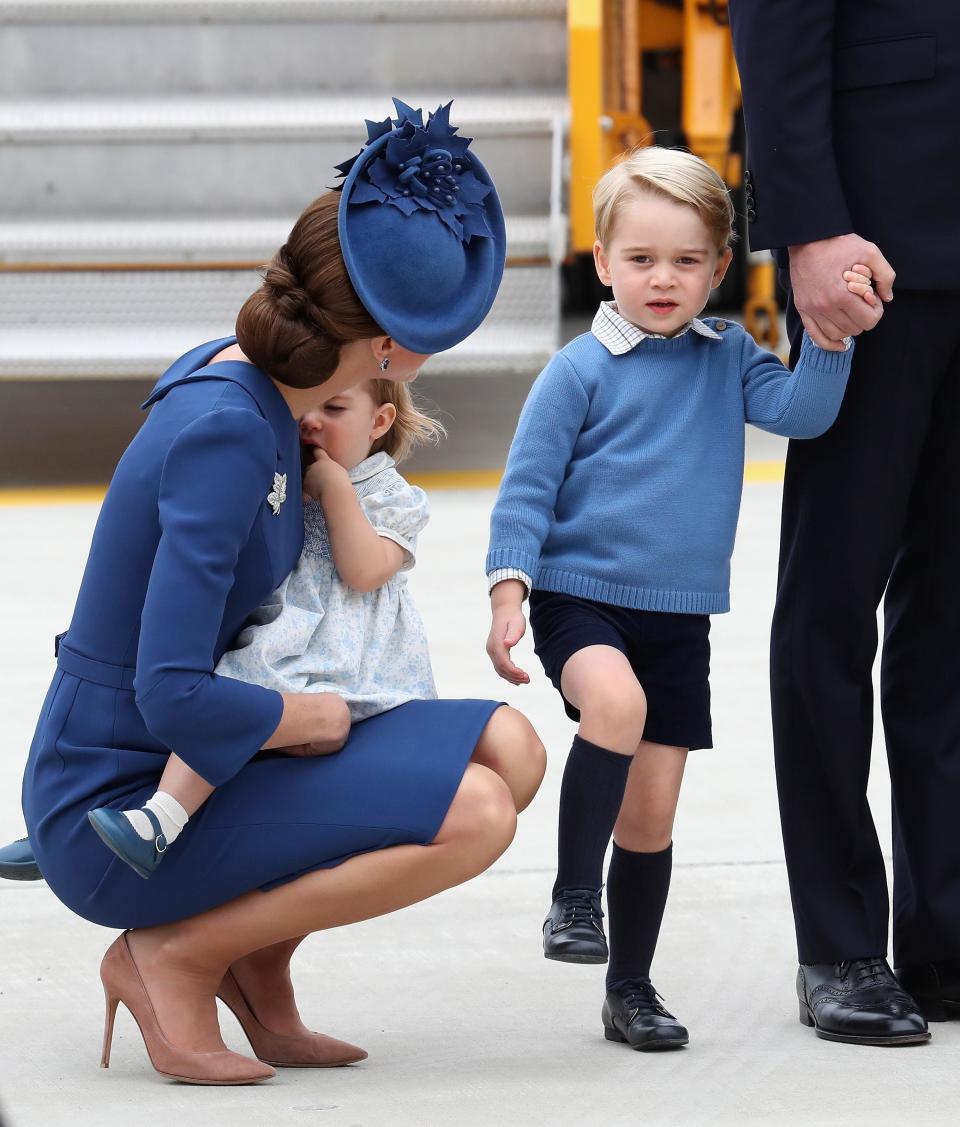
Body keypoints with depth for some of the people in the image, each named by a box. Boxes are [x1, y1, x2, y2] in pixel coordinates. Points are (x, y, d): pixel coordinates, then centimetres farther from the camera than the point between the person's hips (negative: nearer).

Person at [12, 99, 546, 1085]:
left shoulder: (233, 372, 3)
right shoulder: (221, 432, -25)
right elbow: (173, 698, -31)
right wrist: (307, 717, -14)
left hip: (188, 771, 9)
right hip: (112, 814, -9)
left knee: (506, 749, 1)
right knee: (470, 815, -23)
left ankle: (257, 960, 9)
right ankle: (173, 957, -8)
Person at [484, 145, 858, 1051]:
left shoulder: (727, 358, 6)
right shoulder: (581, 371, -6)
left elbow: (800, 411, -7)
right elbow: (526, 488, -5)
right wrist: (507, 592, -14)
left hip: (679, 617, 4)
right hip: (581, 599, -4)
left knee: (651, 816, 8)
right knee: (616, 704, -35)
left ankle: (630, 990, 21)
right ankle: (574, 899, -23)